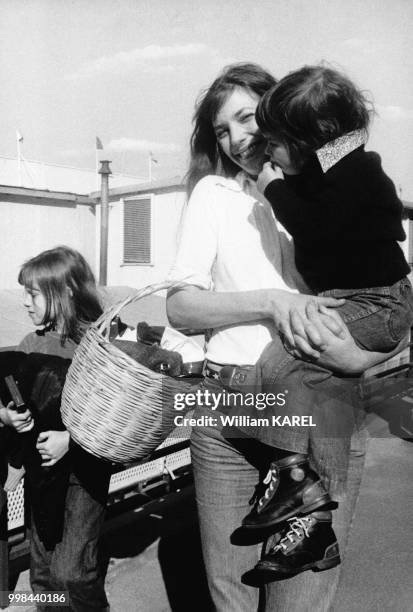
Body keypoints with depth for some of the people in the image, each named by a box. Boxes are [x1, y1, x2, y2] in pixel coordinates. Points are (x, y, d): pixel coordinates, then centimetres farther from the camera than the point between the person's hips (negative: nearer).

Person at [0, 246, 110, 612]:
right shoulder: (32, 344, 3)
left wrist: (71, 438, -22)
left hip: (85, 467, -6)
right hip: (41, 466, 6)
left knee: (71, 571, -7)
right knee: (42, 572, 17)